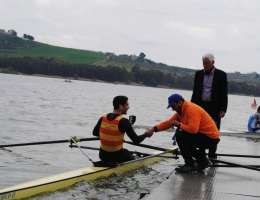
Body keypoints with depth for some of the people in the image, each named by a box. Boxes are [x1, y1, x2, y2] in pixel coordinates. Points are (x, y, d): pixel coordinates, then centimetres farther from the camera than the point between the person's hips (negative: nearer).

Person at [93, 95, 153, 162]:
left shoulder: (103, 118, -3)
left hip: (103, 155, 5)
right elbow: (136, 140, -16)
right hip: (116, 157, -4)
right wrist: (146, 134, 2)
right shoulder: (124, 122, -19)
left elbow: (95, 133, 12)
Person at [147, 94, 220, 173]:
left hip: (211, 138, -10)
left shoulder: (192, 109, -20)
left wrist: (179, 125, -16)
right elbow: (168, 122, 10)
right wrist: (154, 129, 0)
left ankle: (190, 165, -12)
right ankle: (203, 161, 18)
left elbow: (193, 129, -31)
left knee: (180, 136, -18)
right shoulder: (181, 111, 10)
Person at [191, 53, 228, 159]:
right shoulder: (199, 74, 8)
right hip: (200, 106, 3)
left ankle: (212, 155, 7)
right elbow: (195, 91, 12)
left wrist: (223, 109, -9)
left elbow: (224, 93, -3)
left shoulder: (221, 75, -1)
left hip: (214, 108, -3)